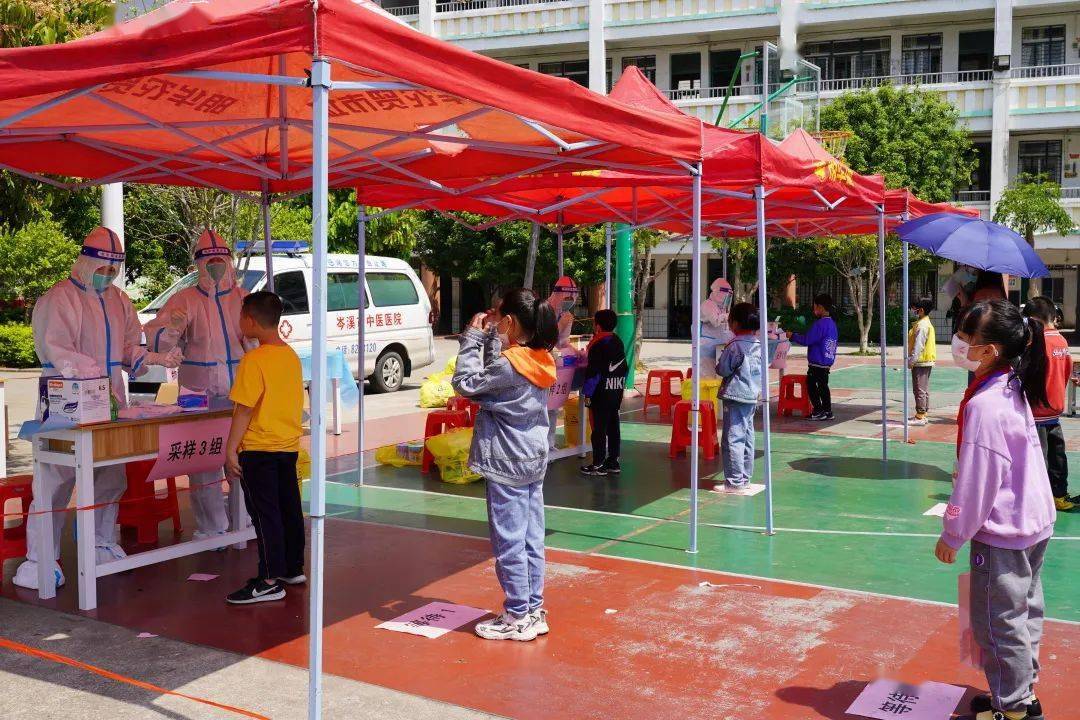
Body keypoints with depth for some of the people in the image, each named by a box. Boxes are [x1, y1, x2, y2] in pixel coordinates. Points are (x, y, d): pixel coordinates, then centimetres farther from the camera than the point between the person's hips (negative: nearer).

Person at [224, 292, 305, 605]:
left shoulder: (254, 360, -18)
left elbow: (244, 410, -19)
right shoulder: (292, 356, 6)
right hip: (289, 446, 8)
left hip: (259, 449, -8)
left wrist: (231, 450, -13)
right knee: (289, 508, 15)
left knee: (265, 513, -3)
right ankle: (293, 569, 27)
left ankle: (269, 581, 1)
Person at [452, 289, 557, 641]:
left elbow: (466, 383, -14)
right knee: (531, 539, 14)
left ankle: (517, 617, 9)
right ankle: (534, 610, 22)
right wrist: (491, 339, 11)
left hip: (507, 465, -9)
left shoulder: (509, 364, -20)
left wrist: (472, 339, -6)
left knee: (509, 541, 1)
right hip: (534, 461, 9)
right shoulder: (539, 359, 5)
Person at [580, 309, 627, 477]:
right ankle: (613, 462, 18)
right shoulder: (618, 342, 10)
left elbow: (593, 372, -17)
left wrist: (587, 392, -12)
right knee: (613, 426, 13)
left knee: (599, 427, -2)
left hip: (602, 393, -8)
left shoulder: (598, 345, -15)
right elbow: (624, 367, 14)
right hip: (617, 391, 8)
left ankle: (598, 464, 1)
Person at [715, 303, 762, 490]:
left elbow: (723, 370, -12)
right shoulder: (758, 345, 8)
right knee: (747, 437, 14)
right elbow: (761, 370, 15)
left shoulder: (735, 345, -16)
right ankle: (745, 476, 21)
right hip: (752, 397, 9)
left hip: (736, 397, -9)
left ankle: (734, 481, -6)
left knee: (732, 439, -6)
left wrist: (718, 364, 6)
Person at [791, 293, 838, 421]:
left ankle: (818, 411, -1)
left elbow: (807, 340, -18)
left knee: (811, 384, 1)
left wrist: (793, 336, -7)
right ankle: (827, 411, 15)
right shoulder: (832, 323, 12)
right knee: (823, 386, 14)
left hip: (816, 362, -9)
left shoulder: (820, 324, -18)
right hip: (827, 362, 9)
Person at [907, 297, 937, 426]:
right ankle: (923, 415, 20)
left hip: (920, 362, -11)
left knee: (920, 389, -7)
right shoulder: (927, 323, 16)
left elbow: (918, 346, -21)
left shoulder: (921, 325, -17)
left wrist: (911, 361, -18)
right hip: (927, 362, 11)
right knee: (924, 389, 14)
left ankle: (920, 417, -5)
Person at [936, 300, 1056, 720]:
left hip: (1002, 533, -10)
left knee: (998, 622, 4)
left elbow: (976, 480, -22)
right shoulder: (1014, 388, 3)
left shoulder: (985, 404, -26)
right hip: (1035, 523, 10)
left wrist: (953, 535, -12)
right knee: (1023, 611, 21)